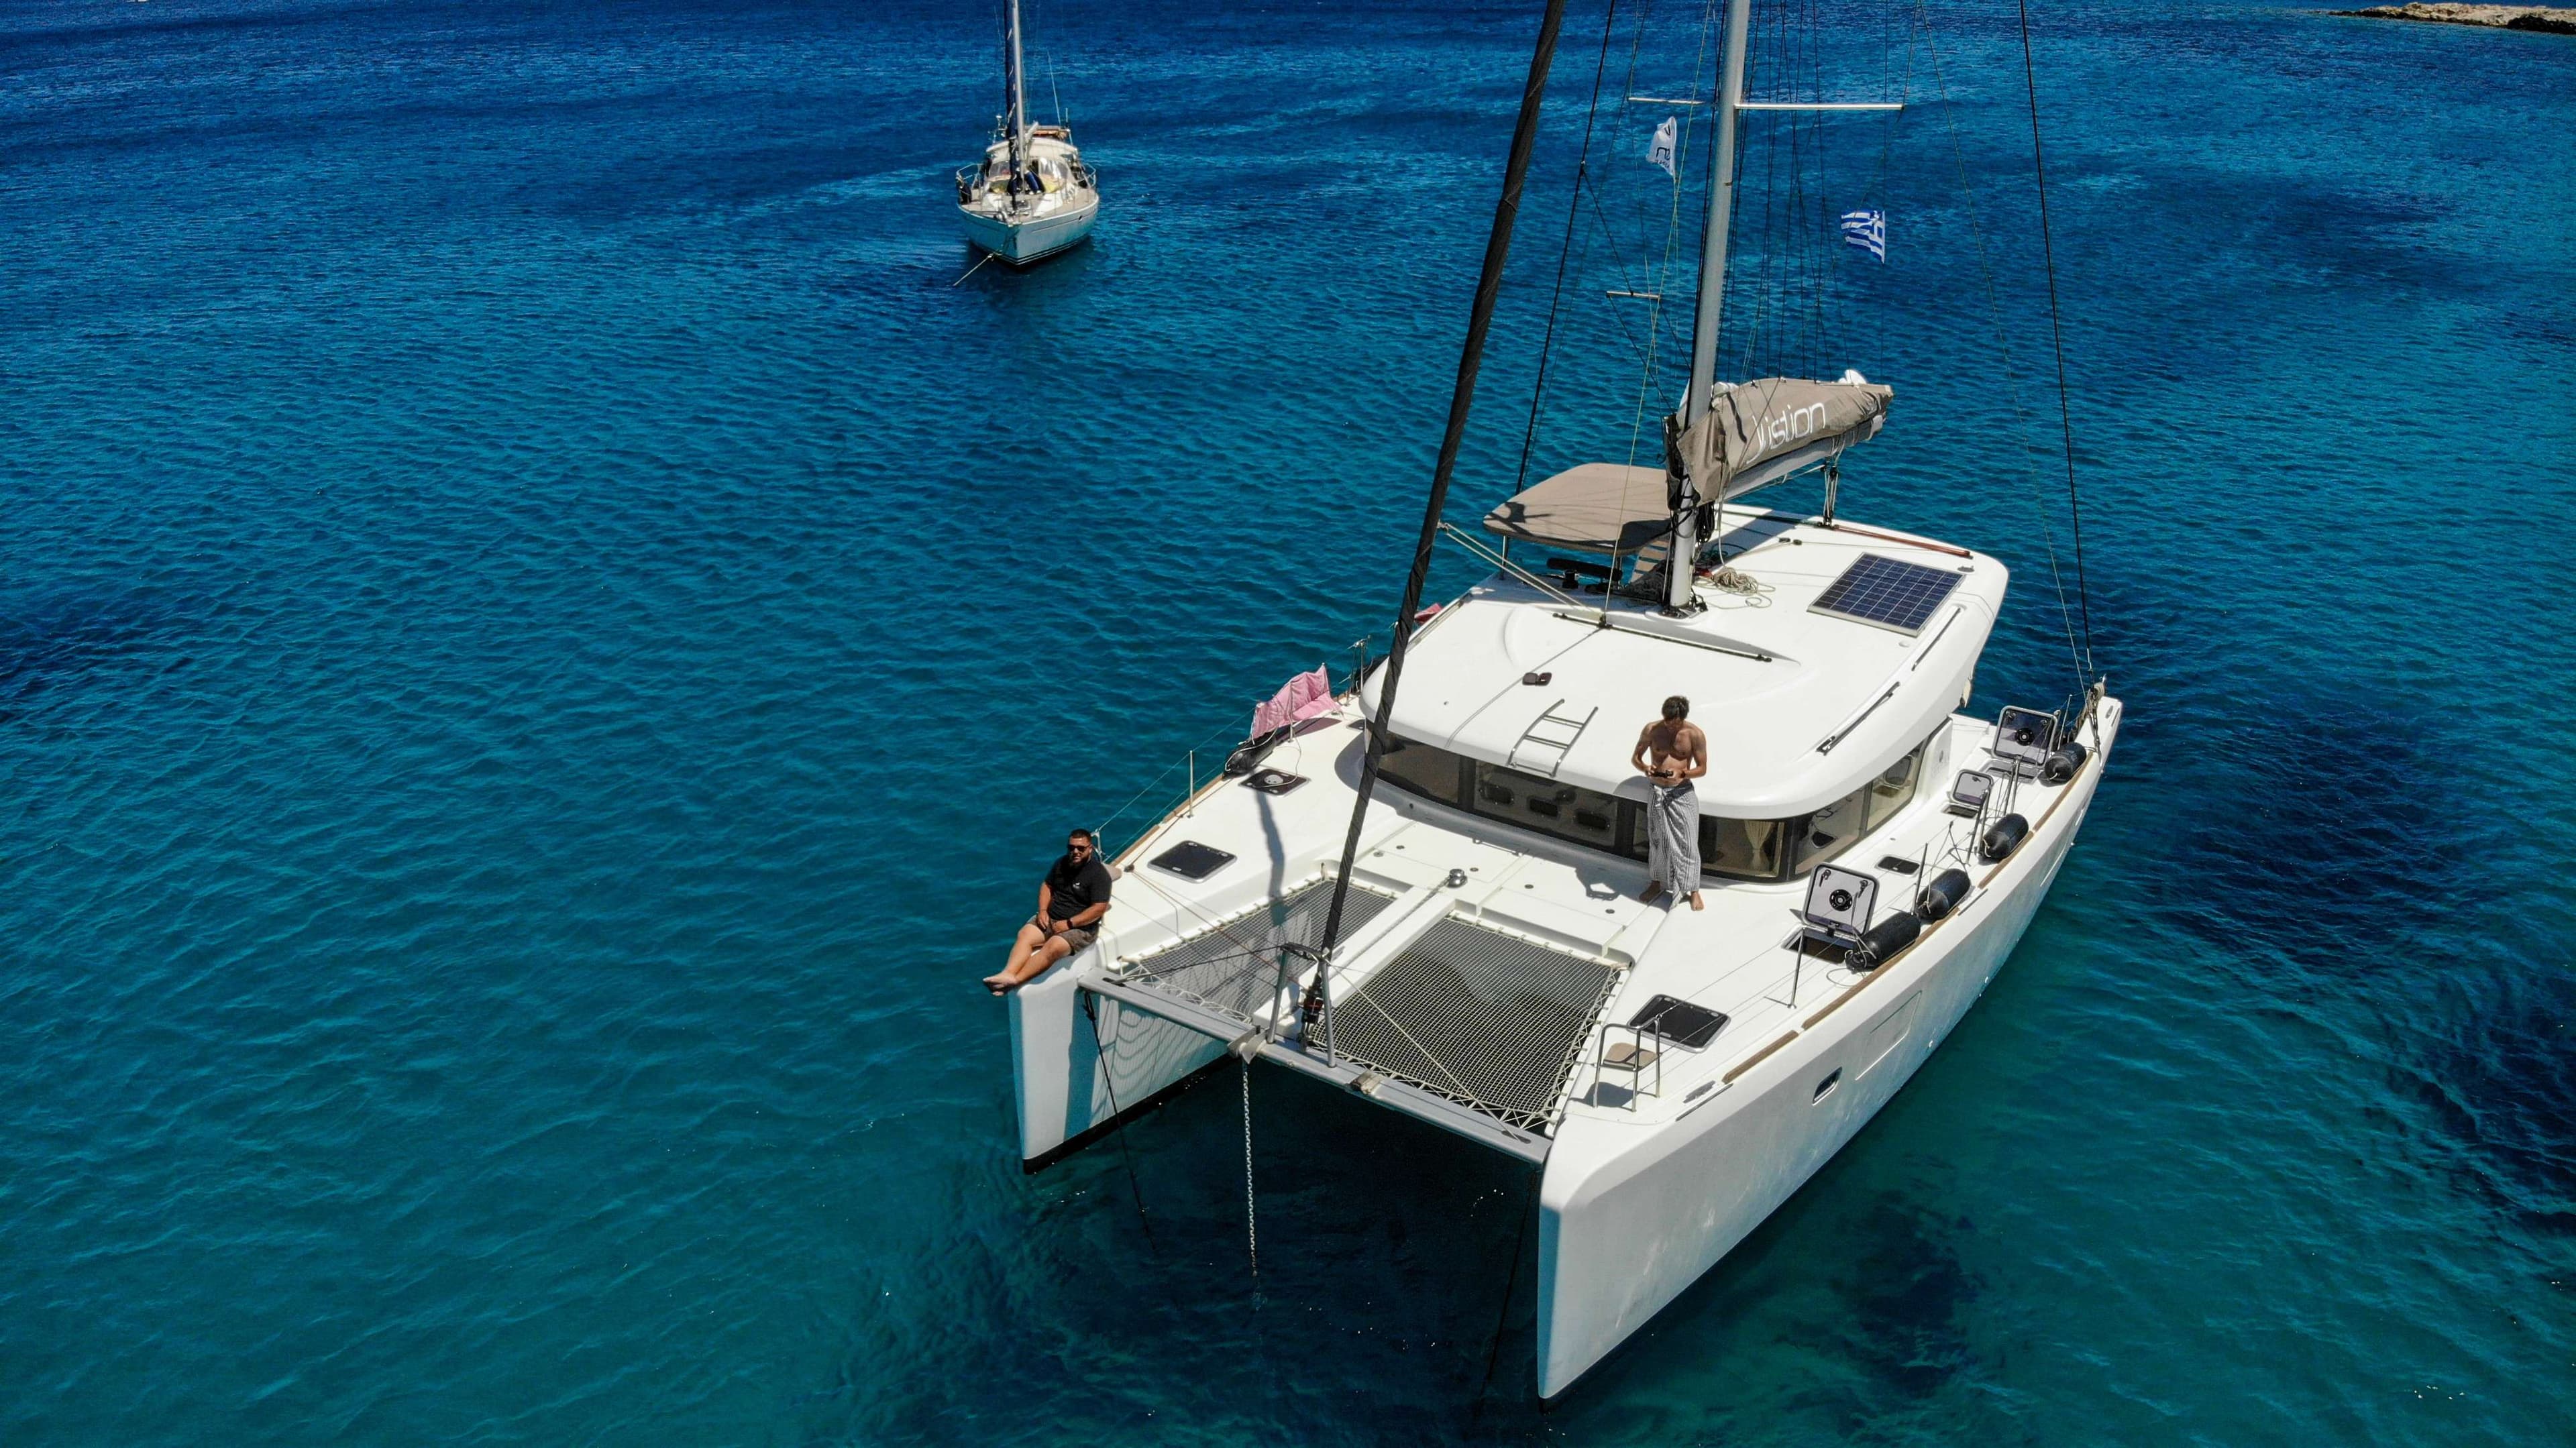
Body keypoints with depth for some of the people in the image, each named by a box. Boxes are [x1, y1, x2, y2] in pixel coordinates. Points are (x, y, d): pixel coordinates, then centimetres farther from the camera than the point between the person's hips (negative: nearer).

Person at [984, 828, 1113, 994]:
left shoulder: (1098, 874, -12)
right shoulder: (1062, 864, 10)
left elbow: (1099, 908, -18)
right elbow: (1047, 885, 21)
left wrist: (1068, 924, -19)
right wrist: (1043, 910, 2)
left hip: (1080, 927, -6)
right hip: (1051, 918, 7)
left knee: (1053, 947, -33)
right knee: (1025, 934, -21)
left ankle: (1016, 980, -43)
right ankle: (1008, 974, -40)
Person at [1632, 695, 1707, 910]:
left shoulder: (1695, 735, -9)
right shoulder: (1651, 730, -4)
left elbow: (1702, 768, -4)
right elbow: (1635, 758, 4)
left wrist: (1681, 773, -23)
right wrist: (1644, 768, -19)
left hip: (1683, 794, -2)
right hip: (1657, 793, 2)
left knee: (1687, 843, -1)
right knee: (1657, 840, 13)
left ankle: (1693, 891, 11)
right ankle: (1656, 884, 31)